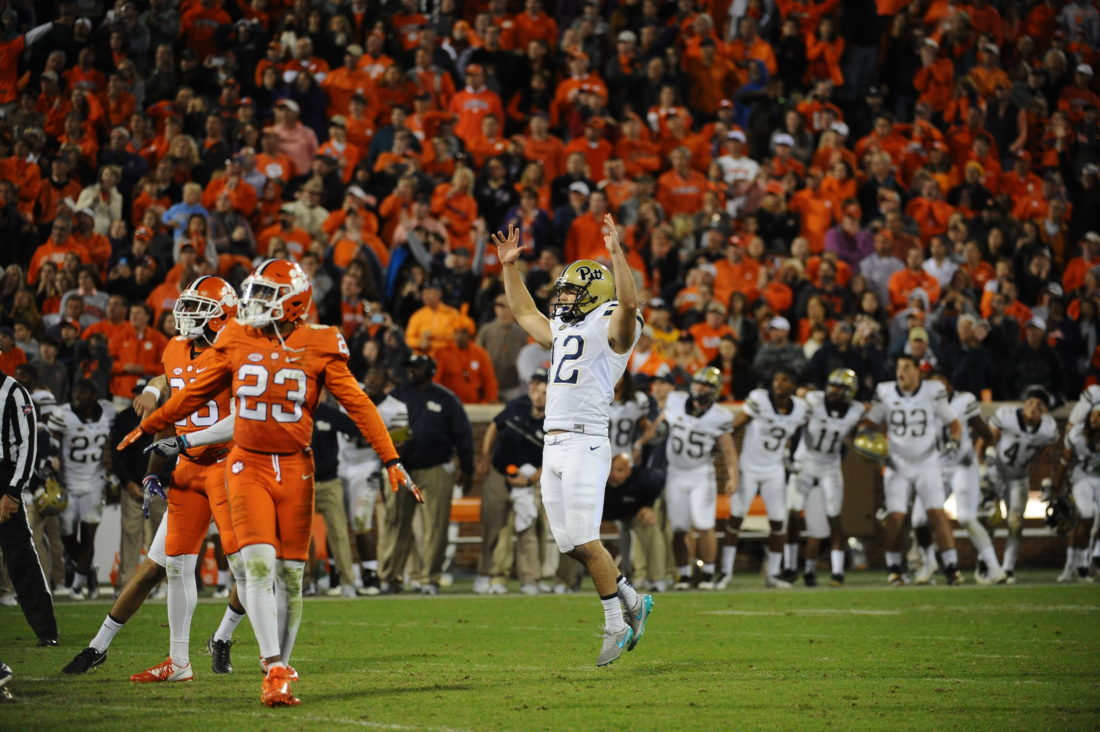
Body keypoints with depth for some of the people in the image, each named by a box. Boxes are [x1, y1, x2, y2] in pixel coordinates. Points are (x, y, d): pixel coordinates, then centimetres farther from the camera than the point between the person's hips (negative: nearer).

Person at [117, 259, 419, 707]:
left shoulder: (319, 347, -2)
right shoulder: (236, 342, 3)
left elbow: (357, 405, -3)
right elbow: (195, 393, 15)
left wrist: (392, 462, -7)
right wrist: (147, 428, 22)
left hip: (295, 469, 0)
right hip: (248, 467, 0)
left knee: (290, 574, 4)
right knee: (258, 564, -15)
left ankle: (280, 669, 15)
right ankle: (275, 672, -17)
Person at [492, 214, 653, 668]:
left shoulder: (609, 328, -3)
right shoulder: (563, 331, 21)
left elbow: (628, 304, -25)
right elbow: (524, 313, 37)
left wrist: (616, 255, -29)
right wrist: (509, 267, 33)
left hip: (585, 443, -8)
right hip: (553, 446, 8)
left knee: (584, 541, -11)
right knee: (570, 544, 6)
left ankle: (617, 625, -2)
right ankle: (632, 601, 20)